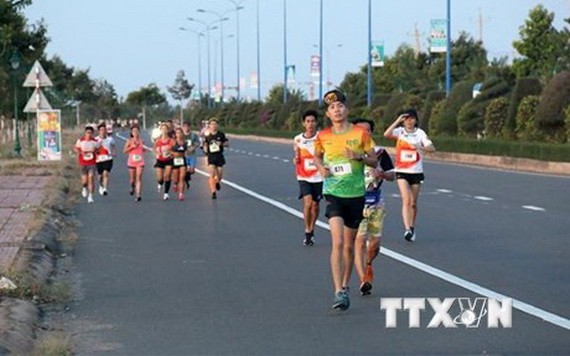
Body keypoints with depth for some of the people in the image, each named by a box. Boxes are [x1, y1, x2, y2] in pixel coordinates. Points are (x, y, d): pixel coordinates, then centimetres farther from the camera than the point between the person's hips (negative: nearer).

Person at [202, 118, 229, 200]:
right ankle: (213, 192, -9)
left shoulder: (221, 134, 0)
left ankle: (217, 182, 43)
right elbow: (205, 149, 0)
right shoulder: (207, 136, -2)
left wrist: (221, 144, -17)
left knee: (219, 175, 8)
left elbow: (227, 144, 3)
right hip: (211, 157, -2)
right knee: (212, 175, -12)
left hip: (219, 156, 2)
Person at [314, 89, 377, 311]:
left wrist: (360, 156, -16)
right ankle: (339, 292, -19)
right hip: (333, 193, -1)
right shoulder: (323, 136, 1)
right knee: (338, 242, -17)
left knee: (349, 245, 11)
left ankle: (345, 286, 30)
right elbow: (317, 156, 19)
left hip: (356, 194, 1)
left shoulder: (360, 133, -2)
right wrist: (321, 167, -3)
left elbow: (374, 160, 4)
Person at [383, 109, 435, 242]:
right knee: (406, 200, -17)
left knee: (413, 203, 9)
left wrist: (420, 147, -29)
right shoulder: (400, 131, 0)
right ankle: (407, 229, -25)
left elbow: (432, 148, -10)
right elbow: (386, 134, -21)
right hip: (402, 171, -1)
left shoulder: (420, 133, 1)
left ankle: (412, 228, 26)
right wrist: (398, 120, -22)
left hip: (416, 172, 1)